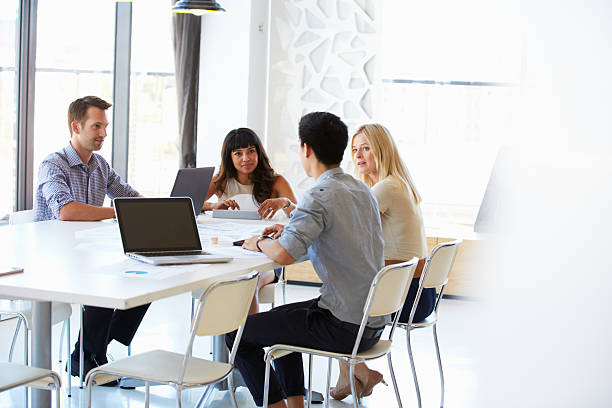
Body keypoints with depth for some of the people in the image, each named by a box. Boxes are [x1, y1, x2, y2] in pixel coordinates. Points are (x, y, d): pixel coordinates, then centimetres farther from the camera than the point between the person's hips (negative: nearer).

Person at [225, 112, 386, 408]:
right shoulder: (362, 190, 9)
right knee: (279, 318, 31)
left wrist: (259, 243, -8)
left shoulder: (320, 196, -18)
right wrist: (291, 230, 16)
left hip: (344, 328, -9)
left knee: (238, 334, 2)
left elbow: (284, 254, -30)